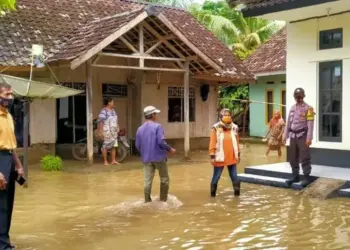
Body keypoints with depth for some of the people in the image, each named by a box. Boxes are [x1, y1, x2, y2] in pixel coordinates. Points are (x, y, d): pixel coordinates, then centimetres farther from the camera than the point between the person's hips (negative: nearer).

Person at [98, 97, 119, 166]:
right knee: (106, 146, -3)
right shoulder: (104, 111, -12)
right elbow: (100, 121, -17)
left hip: (114, 131, 8)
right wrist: (100, 131, -21)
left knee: (114, 146, 7)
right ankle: (105, 161, 4)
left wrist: (117, 128, 16)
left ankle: (113, 160, 13)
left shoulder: (113, 110, 14)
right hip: (107, 131, -8)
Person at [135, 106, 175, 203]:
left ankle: (147, 200, 6)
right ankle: (163, 199, 18)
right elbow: (161, 142, -20)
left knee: (148, 180, 5)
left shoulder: (140, 129, 5)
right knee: (164, 178, 12)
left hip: (146, 158, 4)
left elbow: (137, 145, 7)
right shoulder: (157, 126, -12)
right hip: (159, 157, -4)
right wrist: (170, 149, -5)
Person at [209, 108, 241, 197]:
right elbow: (212, 143, -7)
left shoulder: (234, 128, 6)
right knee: (216, 176, 7)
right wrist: (212, 156, -11)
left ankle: (237, 192, 17)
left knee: (234, 176, 8)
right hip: (220, 157, -3)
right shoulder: (216, 128, -7)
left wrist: (238, 154, 15)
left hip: (232, 157, 3)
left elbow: (237, 142, 13)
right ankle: (213, 193, 20)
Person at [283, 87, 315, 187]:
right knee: (293, 158, 9)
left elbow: (310, 124, -12)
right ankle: (295, 176, 18)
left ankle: (306, 177, -2)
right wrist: (285, 135, 12)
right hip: (293, 136, 6)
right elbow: (288, 123, 16)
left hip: (303, 136, -6)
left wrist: (309, 138, -19)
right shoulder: (292, 107, 12)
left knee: (304, 157, -6)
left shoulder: (308, 108, -7)